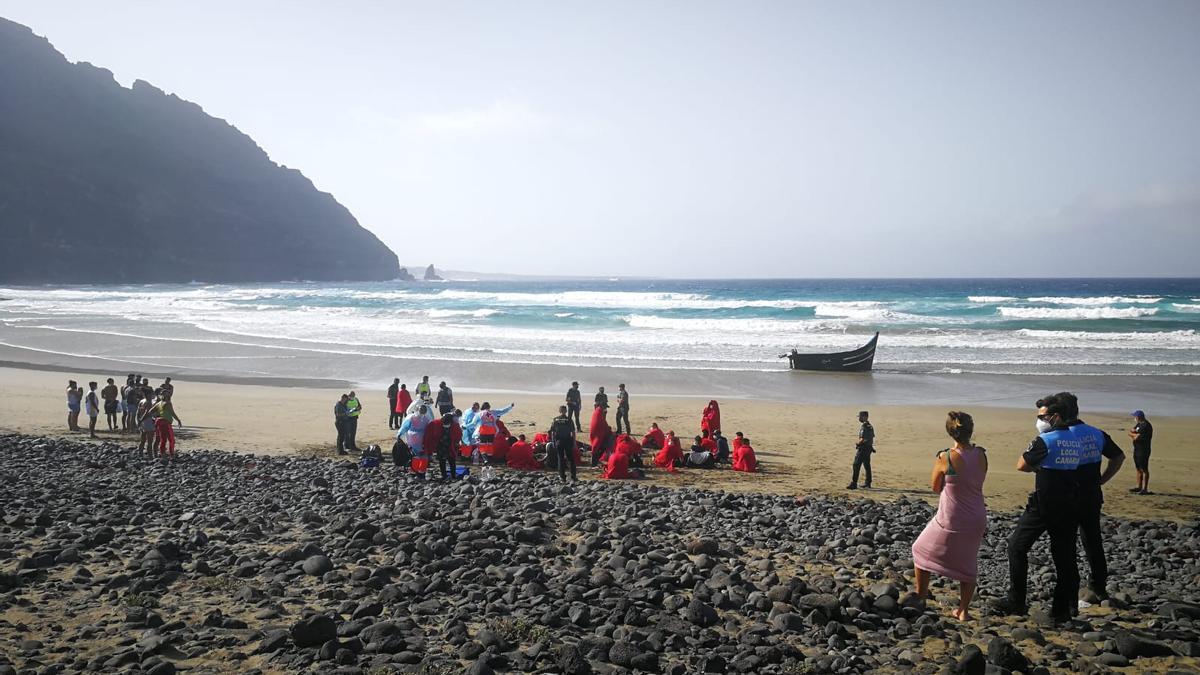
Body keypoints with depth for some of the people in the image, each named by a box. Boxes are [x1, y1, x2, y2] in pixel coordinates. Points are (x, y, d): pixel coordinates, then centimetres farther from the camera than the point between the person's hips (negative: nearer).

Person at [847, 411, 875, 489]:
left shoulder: (864, 427, -19)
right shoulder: (870, 426, 12)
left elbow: (862, 439, -25)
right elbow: (872, 438, 20)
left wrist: (857, 443, -5)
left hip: (862, 449, -10)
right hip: (869, 448, 10)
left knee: (856, 466, -7)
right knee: (867, 466, 15)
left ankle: (854, 484, -9)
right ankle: (868, 483, 21)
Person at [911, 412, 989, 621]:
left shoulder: (945, 458, -18)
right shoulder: (981, 455, -6)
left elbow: (935, 488, -4)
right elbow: (977, 482, 9)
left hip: (950, 521, -4)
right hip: (976, 520, 4)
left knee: (922, 551, 20)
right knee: (968, 563, 22)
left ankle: (920, 596, 27)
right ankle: (963, 610, 24)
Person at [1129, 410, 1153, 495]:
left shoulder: (1146, 426, -17)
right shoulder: (1138, 424, 14)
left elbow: (1137, 437, -21)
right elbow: (1130, 432, 12)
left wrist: (1133, 434, -2)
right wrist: (1135, 435, -8)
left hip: (1143, 450, -10)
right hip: (1137, 449, 10)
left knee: (1144, 470, -6)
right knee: (1139, 469, 15)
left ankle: (1145, 489, -4)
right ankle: (1139, 487, 22)